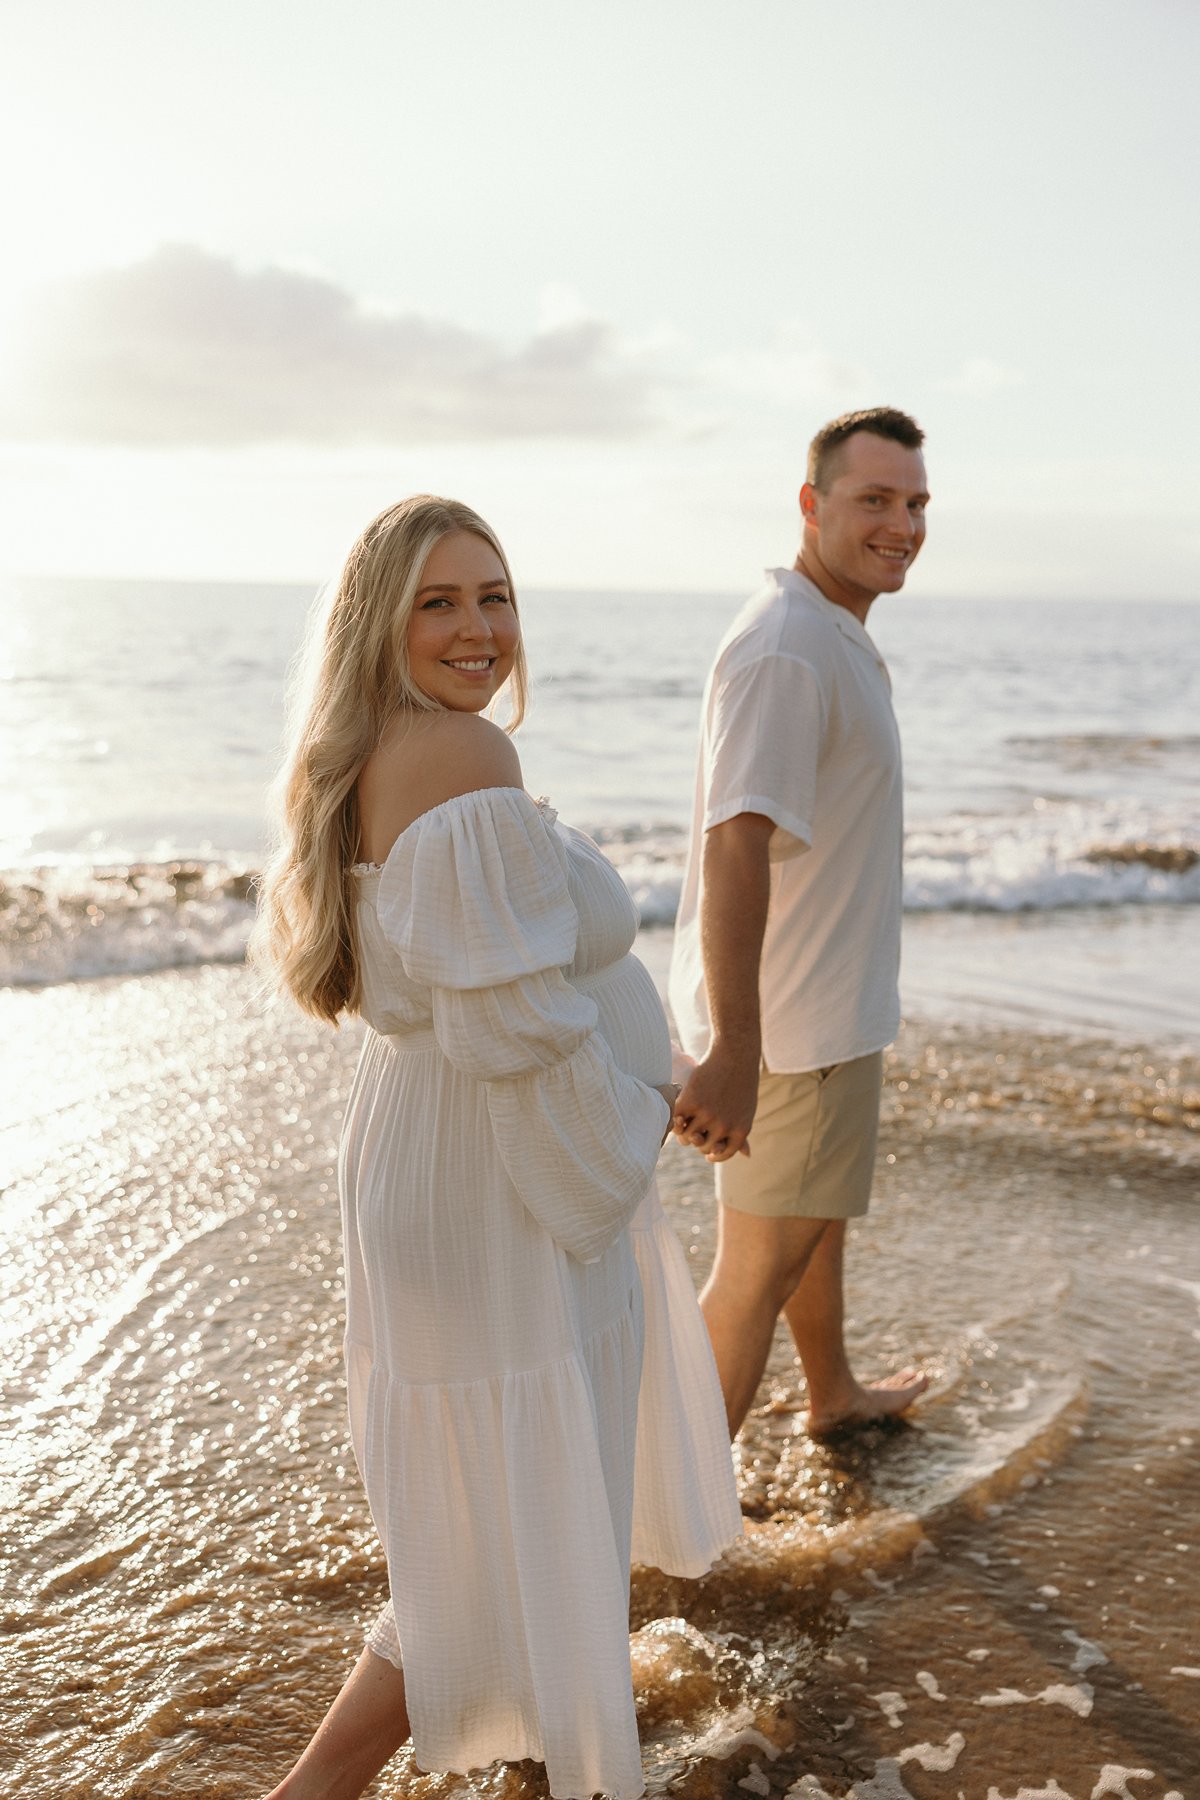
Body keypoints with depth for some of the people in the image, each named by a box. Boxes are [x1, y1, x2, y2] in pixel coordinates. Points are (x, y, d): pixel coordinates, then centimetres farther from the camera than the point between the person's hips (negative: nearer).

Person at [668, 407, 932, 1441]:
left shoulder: (835, 639, 11)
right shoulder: (786, 651, -24)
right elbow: (734, 851, -34)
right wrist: (733, 1058, -40)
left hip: (824, 997, 10)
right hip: (788, 1022, -10)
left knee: (821, 1210, 27)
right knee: (759, 1273, -1)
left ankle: (836, 1395, 49)